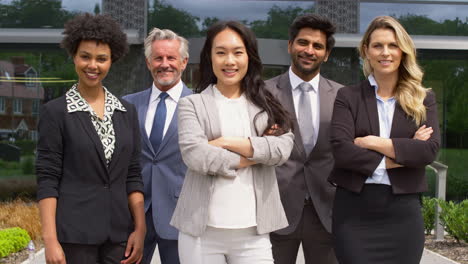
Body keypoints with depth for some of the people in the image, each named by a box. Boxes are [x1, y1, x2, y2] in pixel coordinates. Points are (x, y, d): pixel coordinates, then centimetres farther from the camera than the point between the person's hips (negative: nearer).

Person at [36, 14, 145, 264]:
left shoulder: (127, 112, 8)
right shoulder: (55, 112, -3)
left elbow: (132, 175, 9)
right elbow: (47, 178, -6)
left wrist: (140, 229, 1)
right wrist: (50, 240, -12)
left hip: (119, 234, 4)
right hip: (73, 233, -3)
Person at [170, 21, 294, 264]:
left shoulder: (265, 105, 10)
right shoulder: (192, 104, 2)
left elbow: (282, 149, -6)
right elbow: (194, 155, -12)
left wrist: (228, 143, -11)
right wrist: (252, 155, -5)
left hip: (252, 231, 2)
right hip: (202, 230, -1)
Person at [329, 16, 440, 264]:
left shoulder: (423, 99, 7)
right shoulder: (348, 96, 3)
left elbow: (429, 150, -8)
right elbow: (341, 150, -11)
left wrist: (372, 142, -12)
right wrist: (402, 154, -10)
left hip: (403, 212, 1)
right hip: (353, 211, -1)